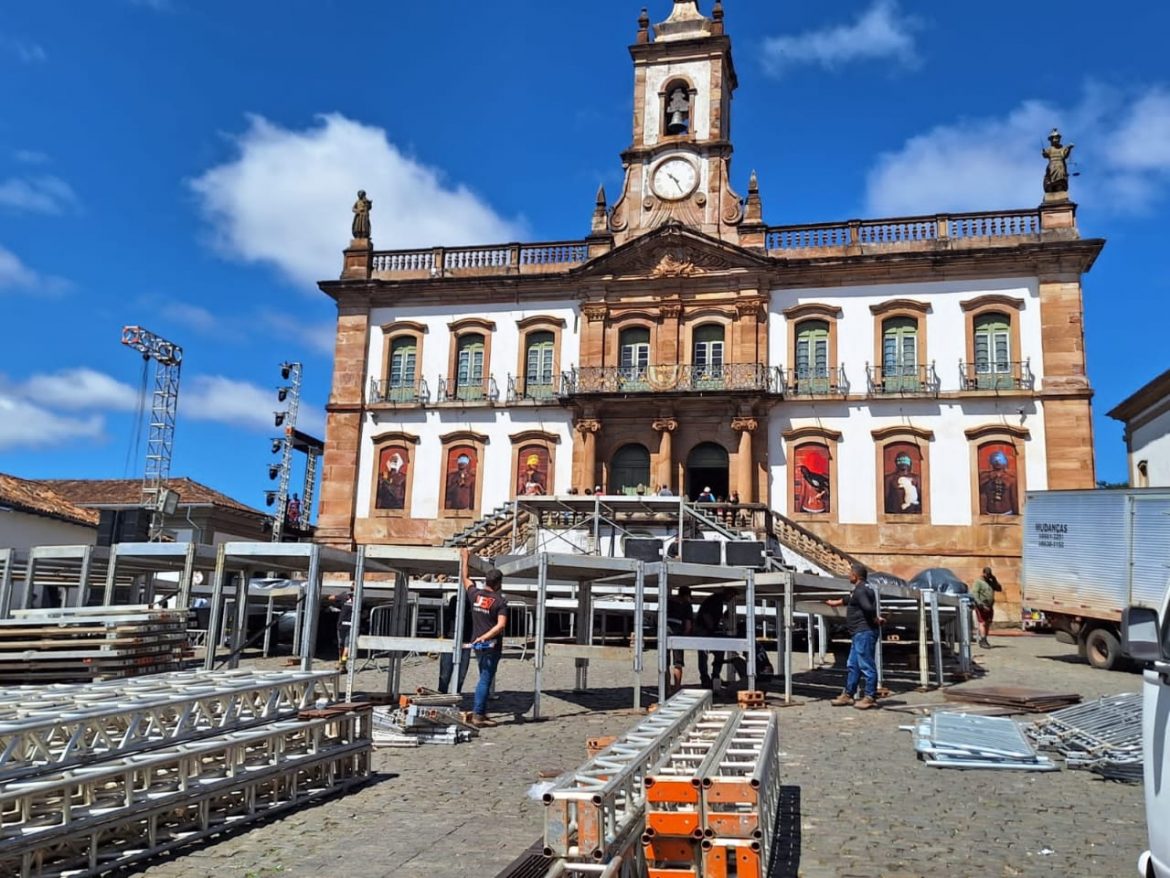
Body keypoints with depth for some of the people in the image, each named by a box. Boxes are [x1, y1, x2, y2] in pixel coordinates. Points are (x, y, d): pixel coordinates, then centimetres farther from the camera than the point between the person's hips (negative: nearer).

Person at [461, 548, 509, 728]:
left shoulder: (475, 594, 2)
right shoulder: (500, 601, -11)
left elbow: (465, 578, 19)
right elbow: (501, 625, -22)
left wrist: (464, 558, 30)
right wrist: (485, 637, -20)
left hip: (477, 644, 6)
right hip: (491, 645, -6)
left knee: (484, 678, 17)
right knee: (485, 680, -2)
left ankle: (481, 712, 20)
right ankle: (478, 715, -3)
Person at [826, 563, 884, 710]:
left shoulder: (861, 590, -15)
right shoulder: (860, 590, 18)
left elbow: (868, 607, -31)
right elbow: (848, 600, 35)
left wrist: (876, 619, -15)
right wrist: (835, 602, 47)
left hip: (864, 632, -11)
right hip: (860, 633, 11)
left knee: (866, 665, -6)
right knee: (853, 665, 14)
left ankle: (870, 697, -1)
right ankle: (848, 695, 20)